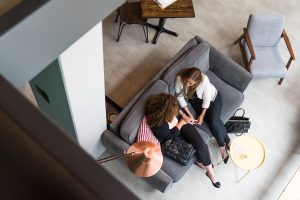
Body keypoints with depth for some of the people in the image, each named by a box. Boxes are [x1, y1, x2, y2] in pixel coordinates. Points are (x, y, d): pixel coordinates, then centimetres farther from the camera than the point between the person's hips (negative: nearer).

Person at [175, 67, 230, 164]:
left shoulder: (204, 80, -37)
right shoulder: (179, 78, -30)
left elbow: (206, 100, -23)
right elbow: (180, 97, -17)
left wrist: (202, 115, -17)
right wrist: (189, 114, -21)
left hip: (212, 97, -3)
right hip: (196, 101, 3)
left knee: (213, 120, -22)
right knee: (210, 122, -17)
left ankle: (223, 145, 1)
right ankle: (226, 142, 4)